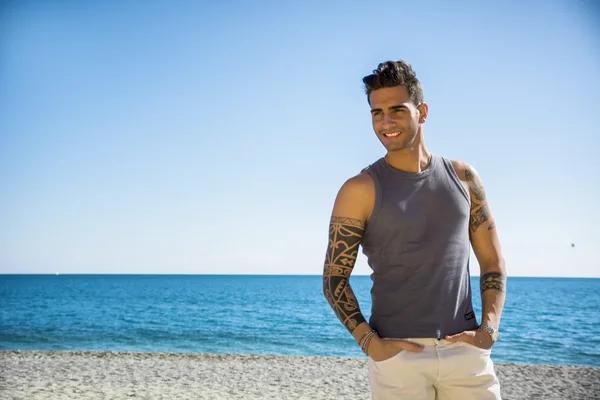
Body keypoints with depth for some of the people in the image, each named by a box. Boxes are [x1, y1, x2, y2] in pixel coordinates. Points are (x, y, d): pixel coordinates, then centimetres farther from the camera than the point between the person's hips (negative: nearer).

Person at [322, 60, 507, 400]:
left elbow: (493, 263, 10)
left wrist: (490, 329, -2)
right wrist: (369, 343, -12)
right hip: (397, 352, -2)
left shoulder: (462, 177, 6)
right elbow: (334, 277, -2)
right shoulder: (360, 190, -4)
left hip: (465, 350, 3)